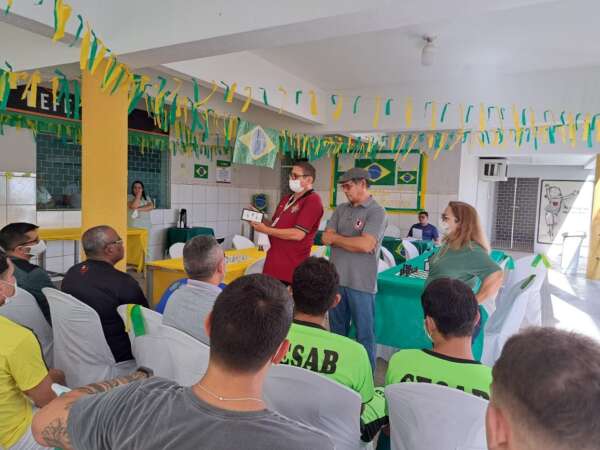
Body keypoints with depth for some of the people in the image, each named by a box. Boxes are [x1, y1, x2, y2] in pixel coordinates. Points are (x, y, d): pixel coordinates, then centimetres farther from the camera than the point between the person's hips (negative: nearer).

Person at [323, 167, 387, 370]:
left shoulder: (376, 212, -8)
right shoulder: (341, 209, 10)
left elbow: (366, 245, -21)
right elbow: (326, 238, 3)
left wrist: (337, 238, -7)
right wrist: (352, 240, -9)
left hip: (361, 283, -6)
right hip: (336, 279, 6)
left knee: (364, 334, 6)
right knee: (337, 332, 18)